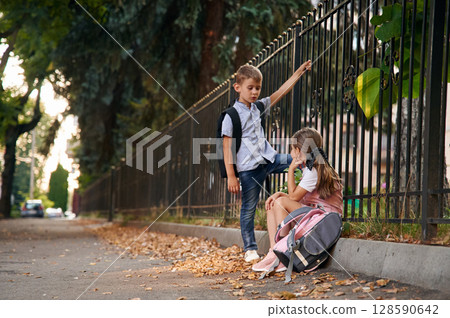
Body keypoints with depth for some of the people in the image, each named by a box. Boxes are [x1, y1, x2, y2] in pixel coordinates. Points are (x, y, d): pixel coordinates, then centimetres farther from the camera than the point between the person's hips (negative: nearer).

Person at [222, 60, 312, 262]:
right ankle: (250, 249, 12)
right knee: (249, 209, 2)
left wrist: (299, 71, 14)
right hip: (248, 168, -6)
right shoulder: (232, 115, -8)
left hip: (269, 160, 6)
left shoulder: (259, 107, 10)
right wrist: (231, 176, -14)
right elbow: (227, 147, -10)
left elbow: (281, 92, 17)